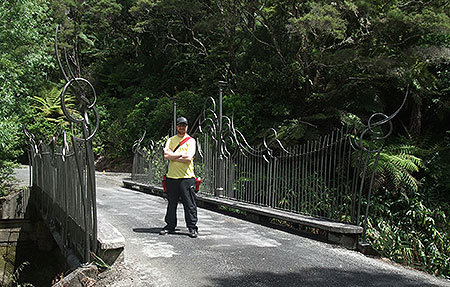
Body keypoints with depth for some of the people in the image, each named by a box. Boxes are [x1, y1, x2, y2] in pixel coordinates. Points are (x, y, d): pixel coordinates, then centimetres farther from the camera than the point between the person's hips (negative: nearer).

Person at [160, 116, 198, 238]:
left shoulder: (191, 140, 3)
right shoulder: (171, 140, 13)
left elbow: (189, 157, -12)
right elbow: (166, 155, -2)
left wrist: (172, 156, -7)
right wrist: (181, 154, -9)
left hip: (187, 177, -3)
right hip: (171, 177, 3)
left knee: (190, 204, -1)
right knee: (171, 204, 11)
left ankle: (192, 228, 7)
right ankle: (170, 226, 23)